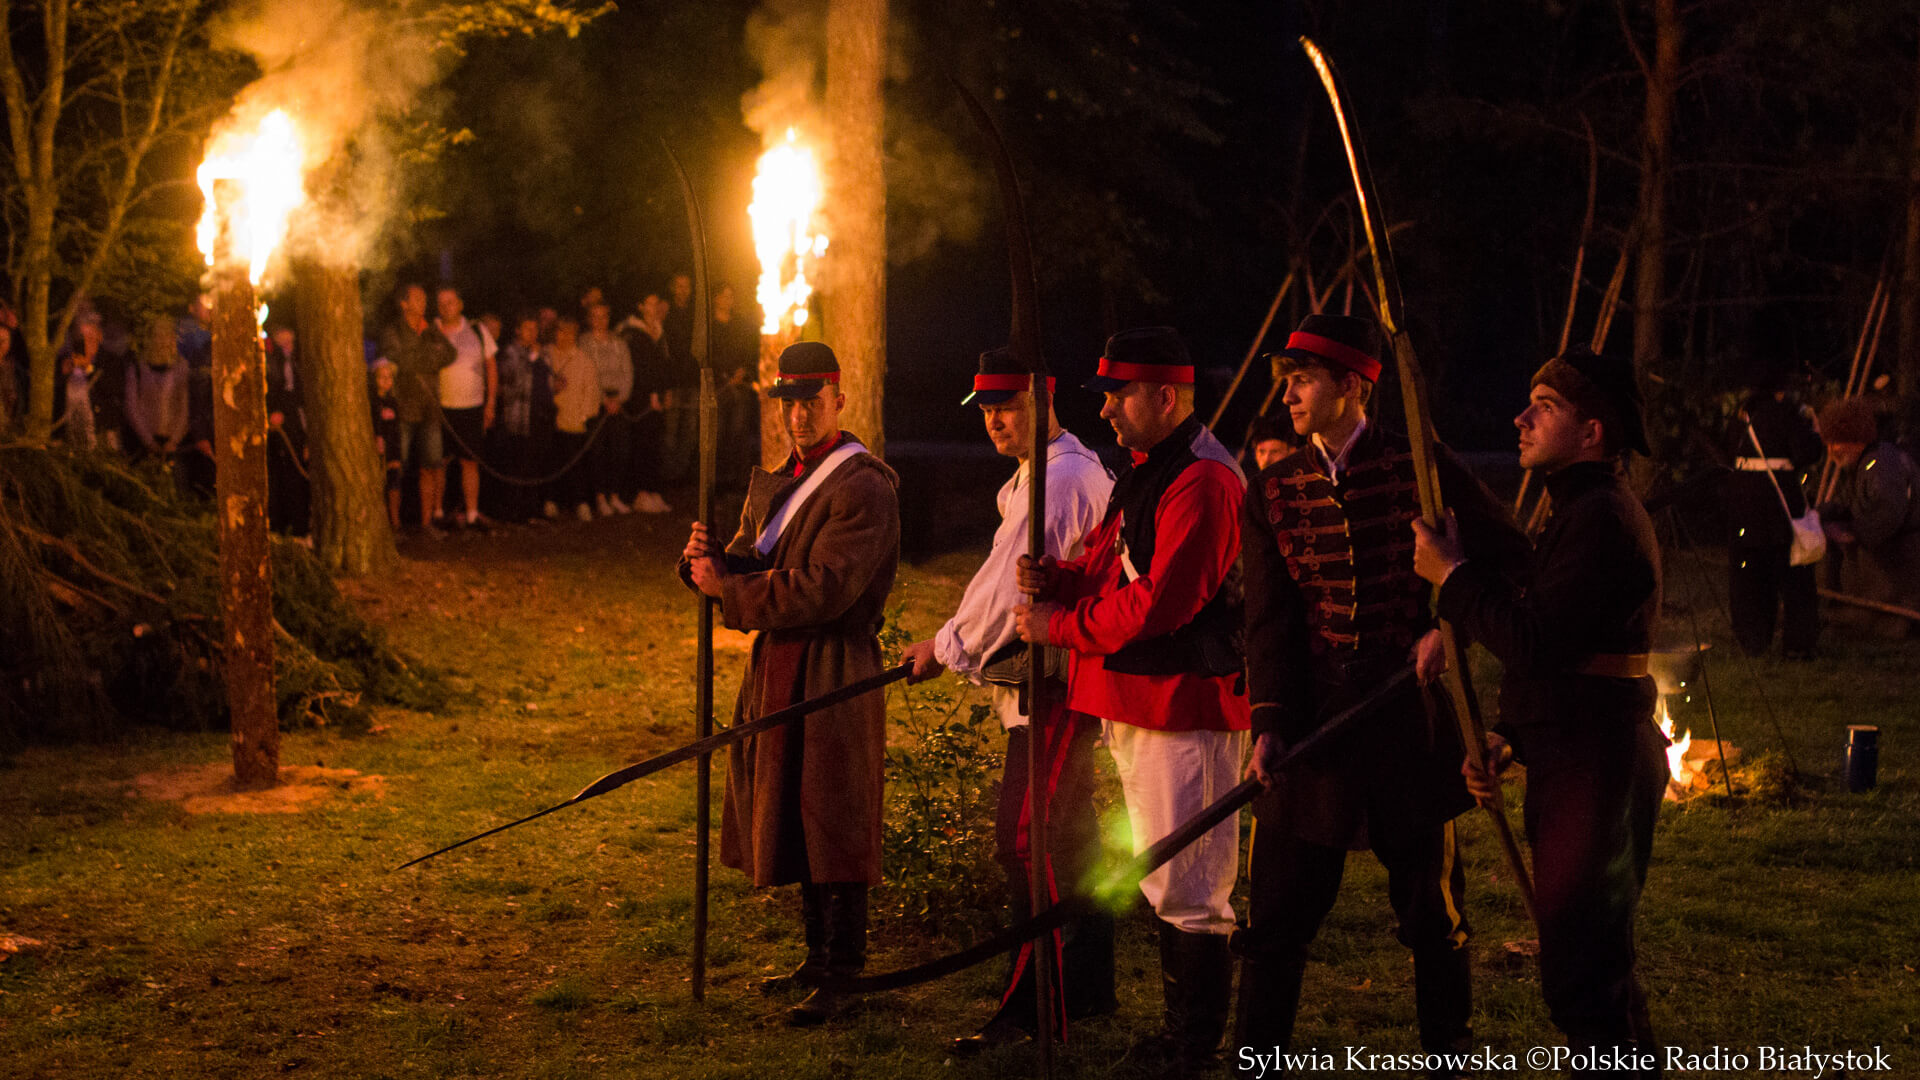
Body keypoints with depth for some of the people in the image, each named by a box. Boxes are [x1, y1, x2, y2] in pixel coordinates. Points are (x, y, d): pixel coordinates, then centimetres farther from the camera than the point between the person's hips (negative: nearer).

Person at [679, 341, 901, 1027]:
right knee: (793, 820, 15)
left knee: (832, 827, -4)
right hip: (777, 671, 9)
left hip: (834, 678, -9)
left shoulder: (864, 488, -13)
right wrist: (707, 560, -8)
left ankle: (842, 978, 2)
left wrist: (726, 586, -15)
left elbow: (821, 590, -22)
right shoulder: (774, 483, 16)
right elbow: (749, 568, 15)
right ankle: (819, 954, 28)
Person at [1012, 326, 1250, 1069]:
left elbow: (1157, 604, -24)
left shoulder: (1204, 484, -18)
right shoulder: (1144, 475, 16)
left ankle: (1197, 1051, 2)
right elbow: (1111, 572, 21)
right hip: (1137, 706, 11)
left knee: (1190, 894, -5)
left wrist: (1058, 626, -14)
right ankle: (1176, 1032, 29)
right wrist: (1054, 579, -1)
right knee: (1163, 886, 18)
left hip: (1187, 712, -11)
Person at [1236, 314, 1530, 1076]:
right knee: (1276, 912, 4)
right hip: (1313, 718, 2)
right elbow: (1270, 620, -1)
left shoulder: (1423, 468, -2)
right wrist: (1269, 721, -14)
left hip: (1413, 718, -2)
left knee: (1433, 912, 9)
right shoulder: (1273, 492, 5)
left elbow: (1512, 561, 4)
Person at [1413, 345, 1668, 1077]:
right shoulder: (1582, 511, 18)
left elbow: (1534, 640, -24)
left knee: (1580, 977, -8)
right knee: (1598, 969, 19)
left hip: (1596, 769, -11)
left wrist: (1452, 574, -11)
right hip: (1581, 762, 11)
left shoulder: (1603, 519, -17)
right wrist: (1507, 735, 11)